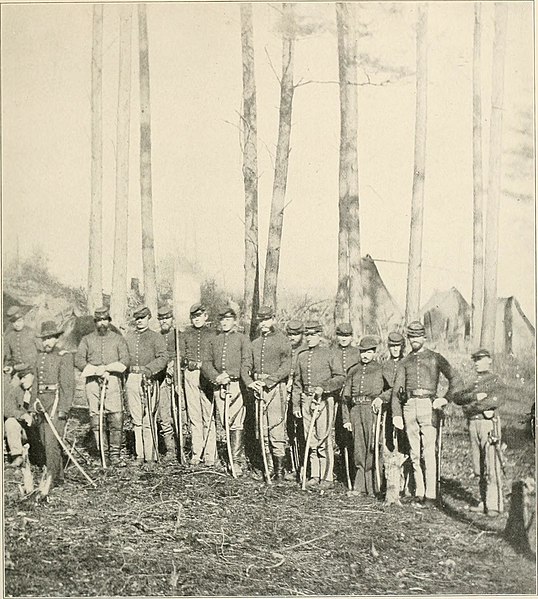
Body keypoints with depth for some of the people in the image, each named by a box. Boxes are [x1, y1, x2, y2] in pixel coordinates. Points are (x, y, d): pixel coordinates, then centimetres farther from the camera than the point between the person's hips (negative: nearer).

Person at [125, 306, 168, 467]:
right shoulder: (128, 337, 18)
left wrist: (148, 369, -23)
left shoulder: (156, 337, 5)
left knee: (148, 418, -7)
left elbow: (163, 358, -8)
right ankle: (139, 454, 12)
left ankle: (150, 455, -3)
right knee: (136, 418, 6)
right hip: (131, 379, 4)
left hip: (148, 379, -4)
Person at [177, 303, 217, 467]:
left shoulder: (213, 334, 8)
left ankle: (210, 455, -2)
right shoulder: (185, 334, 14)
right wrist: (191, 363, -10)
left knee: (209, 416, -5)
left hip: (208, 376, -2)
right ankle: (196, 453, 10)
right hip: (190, 375, 2)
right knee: (194, 416, 4)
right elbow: (181, 357, 8)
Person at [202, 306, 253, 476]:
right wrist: (217, 377, -8)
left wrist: (248, 383, -17)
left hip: (236, 384, -4)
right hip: (218, 386, 4)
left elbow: (246, 364, -2)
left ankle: (236, 461, -6)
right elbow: (206, 363, 10)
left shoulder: (242, 339, 7)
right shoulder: (213, 341, 17)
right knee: (225, 423, 6)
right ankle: (239, 455, 19)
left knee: (236, 424, -9)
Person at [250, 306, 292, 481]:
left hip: (276, 387, -6)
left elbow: (286, 367, -8)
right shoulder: (255, 343, 17)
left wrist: (269, 380, -17)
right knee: (263, 429, 6)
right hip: (259, 388, 6)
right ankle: (268, 466, 13)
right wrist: (252, 382, 0)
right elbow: (251, 366, 19)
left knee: (276, 428, -9)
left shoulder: (282, 340, 0)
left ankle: (279, 468, -4)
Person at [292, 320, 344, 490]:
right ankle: (315, 476, 13)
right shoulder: (301, 356, 14)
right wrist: (296, 405, 12)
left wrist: (323, 387, -16)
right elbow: (297, 383, 17)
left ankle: (327, 478, -1)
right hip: (306, 400, 5)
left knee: (323, 440, -7)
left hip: (324, 399, -5)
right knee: (310, 440, 6)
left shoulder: (328, 354, 0)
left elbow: (340, 377, -3)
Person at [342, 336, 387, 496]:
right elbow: (346, 395, 15)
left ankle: (372, 486, -1)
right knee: (358, 449, 5)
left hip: (372, 409, -4)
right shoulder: (353, 370, 15)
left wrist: (380, 398, -12)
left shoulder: (381, 369, 6)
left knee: (372, 448, -7)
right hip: (356, 410, 4)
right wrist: (346, 418, 9)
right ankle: (360, 487, 11)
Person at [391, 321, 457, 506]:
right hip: (409, 406, 3)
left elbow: (454, 379, 8)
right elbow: (396, 390, 9)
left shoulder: (435, 358, 10)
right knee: (414, 452, 4)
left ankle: (431, 495, -9)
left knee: (429, 452, -10)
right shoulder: (404, 362, 16)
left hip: (428, 406, -3)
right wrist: (396, 414, -1)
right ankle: (419, 492, 11)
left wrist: (446, 398, -5)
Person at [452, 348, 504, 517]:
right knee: (478, 468, 7)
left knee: (492, 466, -10)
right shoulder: (474, 383, 23)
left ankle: (494, 505, -8)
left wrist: (470, 407, -8)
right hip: (473, 425, 7)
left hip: (489, 423, -6)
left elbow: (494, 401, -14)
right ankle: (484, 502, 13)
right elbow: (457, 397, 9)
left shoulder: (496, 380, 4)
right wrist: (475, 396, -8)